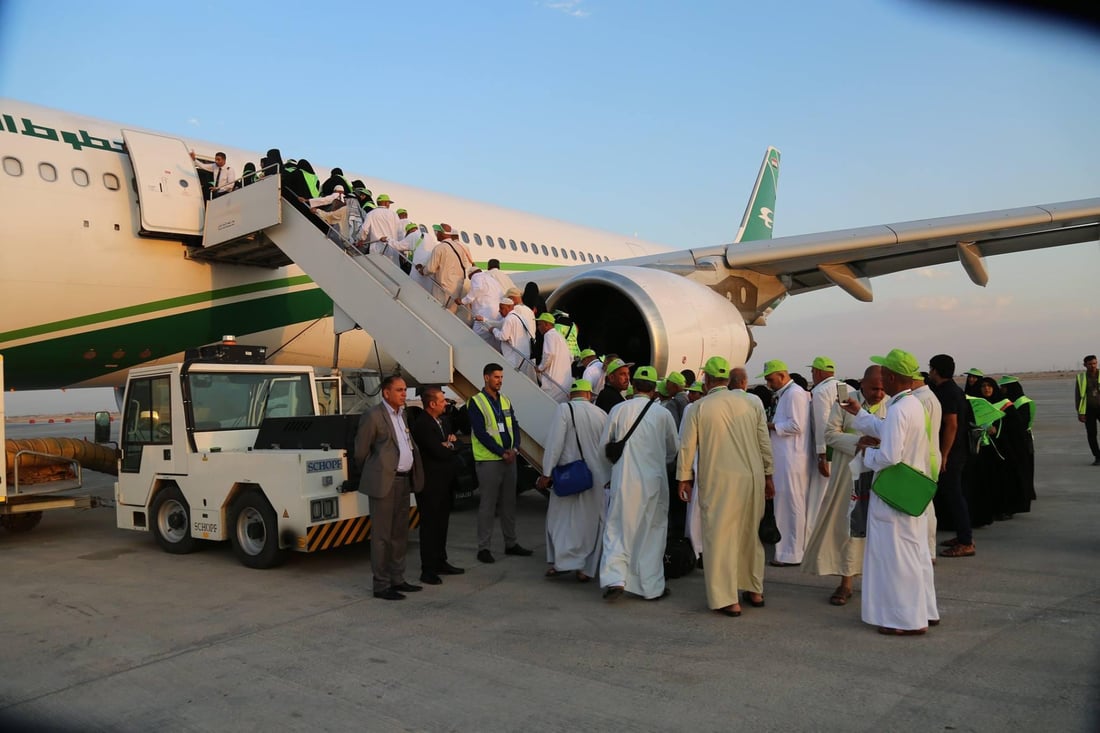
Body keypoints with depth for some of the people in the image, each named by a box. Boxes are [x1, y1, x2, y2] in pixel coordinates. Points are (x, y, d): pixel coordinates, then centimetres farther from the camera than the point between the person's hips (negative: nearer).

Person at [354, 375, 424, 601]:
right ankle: (381, 585, 6)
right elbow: (361, 451, -6)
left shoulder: (402, 414, 15)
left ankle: (397, 580, 24)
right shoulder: (373, 416, -10)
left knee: (400, 534, 14)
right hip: (384, 482, -8)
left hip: (404, 481, 8)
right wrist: (375, 472, 7)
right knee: (382, 535, -1)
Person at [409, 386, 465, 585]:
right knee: (430, 526, -4)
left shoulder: (442, 421, 14)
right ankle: (428, 570, 2)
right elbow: (439, 452, -22)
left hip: (444, 482, 9)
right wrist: (450, 446, -1)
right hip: (430, 484, -9)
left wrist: (450, 443, -8)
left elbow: (456, 443, 15)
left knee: (441, 524, 16)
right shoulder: (421, 424, -16)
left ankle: (441, 563, 27)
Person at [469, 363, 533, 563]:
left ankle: (511, 543, 22)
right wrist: (501, 452, -15)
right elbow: (480, 433, -13)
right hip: (488, 460, -6)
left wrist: (515, 448, -6)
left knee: (509, 503, 12)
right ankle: (483, 548, 5)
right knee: (488, 505, -3)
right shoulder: (476, 402, -7)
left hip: (509, 459, 6)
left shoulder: (506, 401, 12)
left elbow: (514, 426, 11)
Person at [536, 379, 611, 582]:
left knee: (561, 518, 11)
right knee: (591, 523, 11)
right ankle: (586, 569, 15)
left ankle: (561, 562, 1)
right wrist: (608, 476, 23)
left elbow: (555, 442, -13)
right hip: (597, 479, 3)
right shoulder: (602, 414, 3)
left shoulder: (564, 409, -8)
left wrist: (546, 473, -8)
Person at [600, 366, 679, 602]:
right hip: (654, 482, 1)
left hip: (624, 480, 0)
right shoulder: (663, 414, -2)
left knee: (618, 529, 8)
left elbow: (604, 445, 6)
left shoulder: (618, 410, -4)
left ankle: (614, 579, -5)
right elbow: (673, 451, 11)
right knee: (652, 531, 11)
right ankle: (652, 587, 17)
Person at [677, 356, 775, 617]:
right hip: (752, 478, 4)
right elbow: (765, 443, 9)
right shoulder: (751, 403, 6)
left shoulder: (698, 408, -4)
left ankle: (727, 600, 3)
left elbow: (686, 447, -1)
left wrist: (684, 478, 11)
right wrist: (768, 476, 18)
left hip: (717, 481, -4)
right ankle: (755, 590, 28)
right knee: (751, 533, 18)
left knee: (720, 537, 2)